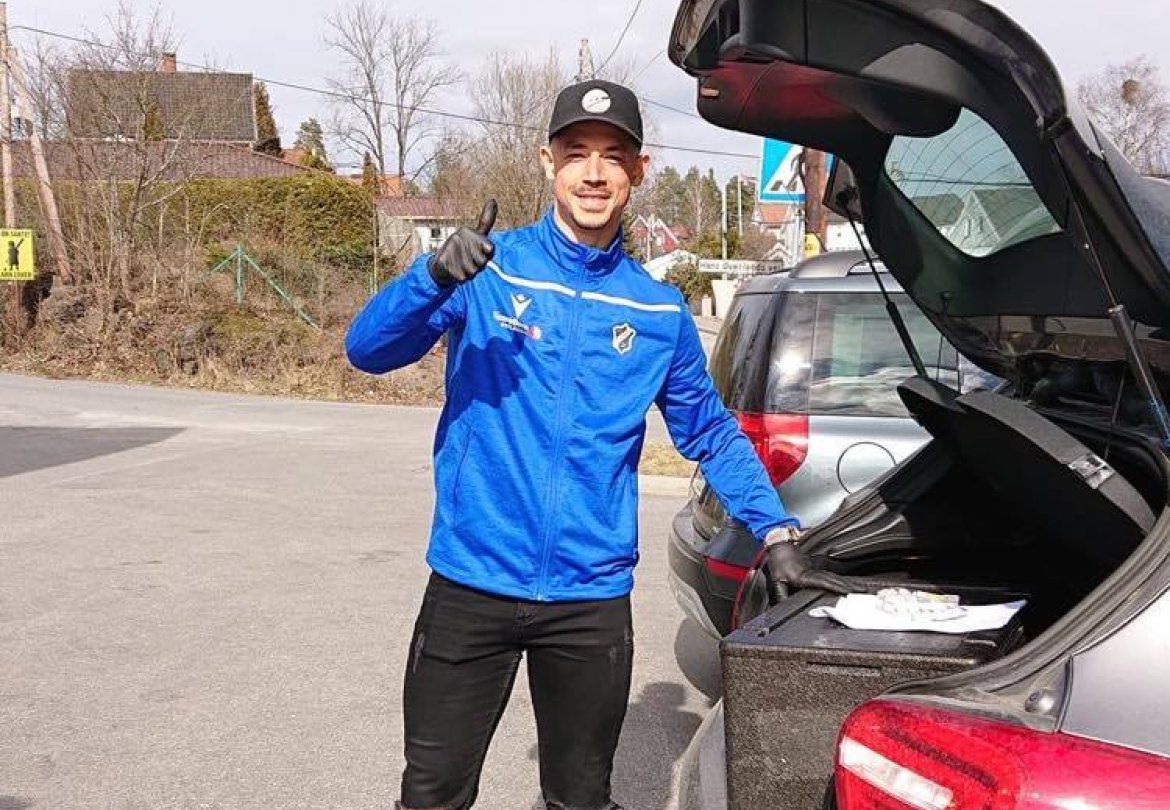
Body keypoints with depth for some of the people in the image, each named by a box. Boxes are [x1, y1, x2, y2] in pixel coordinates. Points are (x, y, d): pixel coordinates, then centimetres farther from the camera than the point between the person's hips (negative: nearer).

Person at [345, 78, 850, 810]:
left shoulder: (659, 312, 4)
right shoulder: (489, 270, -4)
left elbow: (712, 434, 13)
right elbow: (368, 350, -11)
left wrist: (778, 532, 2)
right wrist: (436, 276, -29)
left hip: (592, 598, 2)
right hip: (472, 584, -2)